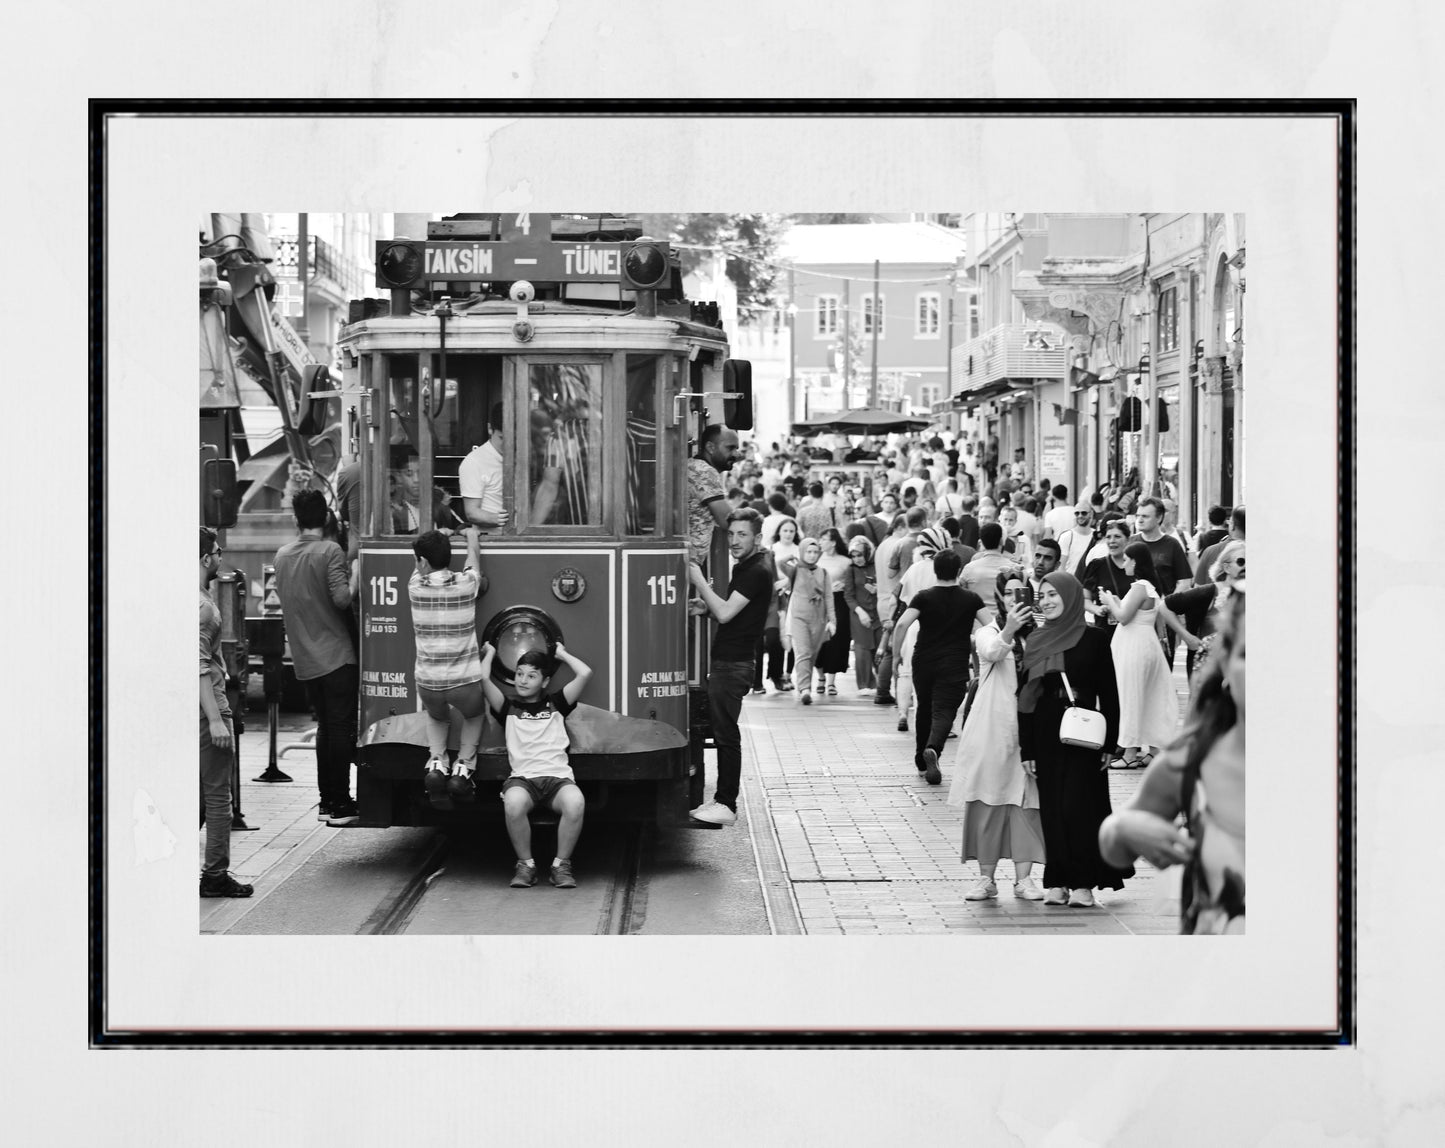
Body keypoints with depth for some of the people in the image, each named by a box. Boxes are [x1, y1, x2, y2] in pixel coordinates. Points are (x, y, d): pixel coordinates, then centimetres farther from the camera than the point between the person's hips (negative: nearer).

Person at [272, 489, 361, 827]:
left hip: (304, 658, 6)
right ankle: (340, 804, -3)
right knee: (341, 727, -2)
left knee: (325, 727, 16)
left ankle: (326, 800, 17)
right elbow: (341, 599, -20)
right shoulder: (330, 552, -11)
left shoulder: (282, 555, 8)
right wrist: (356, 578, -4)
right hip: (335, 654, -6)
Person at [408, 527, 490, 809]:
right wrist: (472, 535, 37)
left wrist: (437, 540, 39)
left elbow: (422, 568, 19)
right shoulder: (466, 584, -7)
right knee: (474, 716, 31)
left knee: (436, 717, 33)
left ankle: (437, 763, 9)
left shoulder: (415, 586, -5)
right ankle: (463, 769, 13)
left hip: (428, 683, 1)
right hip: (465, 681, -1)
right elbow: (473, 557, 16)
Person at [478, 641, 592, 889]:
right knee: (513, 803, -38)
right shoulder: (508, 708, 20)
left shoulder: (556, 705, 22)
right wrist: (489, 653, 25)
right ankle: (525, 865, -15)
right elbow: (483, 678, 7)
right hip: (522, 778, 0)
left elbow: (585, 673, 11)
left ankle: (562, 864, -15)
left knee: (575, 802, -36)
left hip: (558, 777, 0)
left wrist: (562, 654, 27)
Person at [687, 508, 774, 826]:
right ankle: (723, 799, 17)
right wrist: (706, 605, 7)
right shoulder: (743, 568, 17)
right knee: (723, 734, 12)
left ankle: (726, 806, -5)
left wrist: (699, 581, -12)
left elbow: (725, 613, -21)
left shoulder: (757, 572, -15)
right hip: (725, 662, 10)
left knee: (726, 736, -7)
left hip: (734, 665, -10)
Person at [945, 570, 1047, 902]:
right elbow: (992, 652, -19)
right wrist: (1008, 631, -38)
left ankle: (1023, 877, 4)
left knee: (1026, 802, -1)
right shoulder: (987, 632, 5)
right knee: (987, 802, 2)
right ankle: (986, 877, 10)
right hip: (991, 729, -1)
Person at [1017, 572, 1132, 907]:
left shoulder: (1094, 639, -2)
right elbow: (1025, 696, 7)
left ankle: (1082, 883, 0)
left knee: (1080, 804, -5)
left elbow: (1108, 692, -2)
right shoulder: (1035, 642, 9)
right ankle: (1058, 882, 9)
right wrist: (1026, 749, 3)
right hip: (1046, 736, 4)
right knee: (1052, 807, 4)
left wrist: (1109, 741, -8)